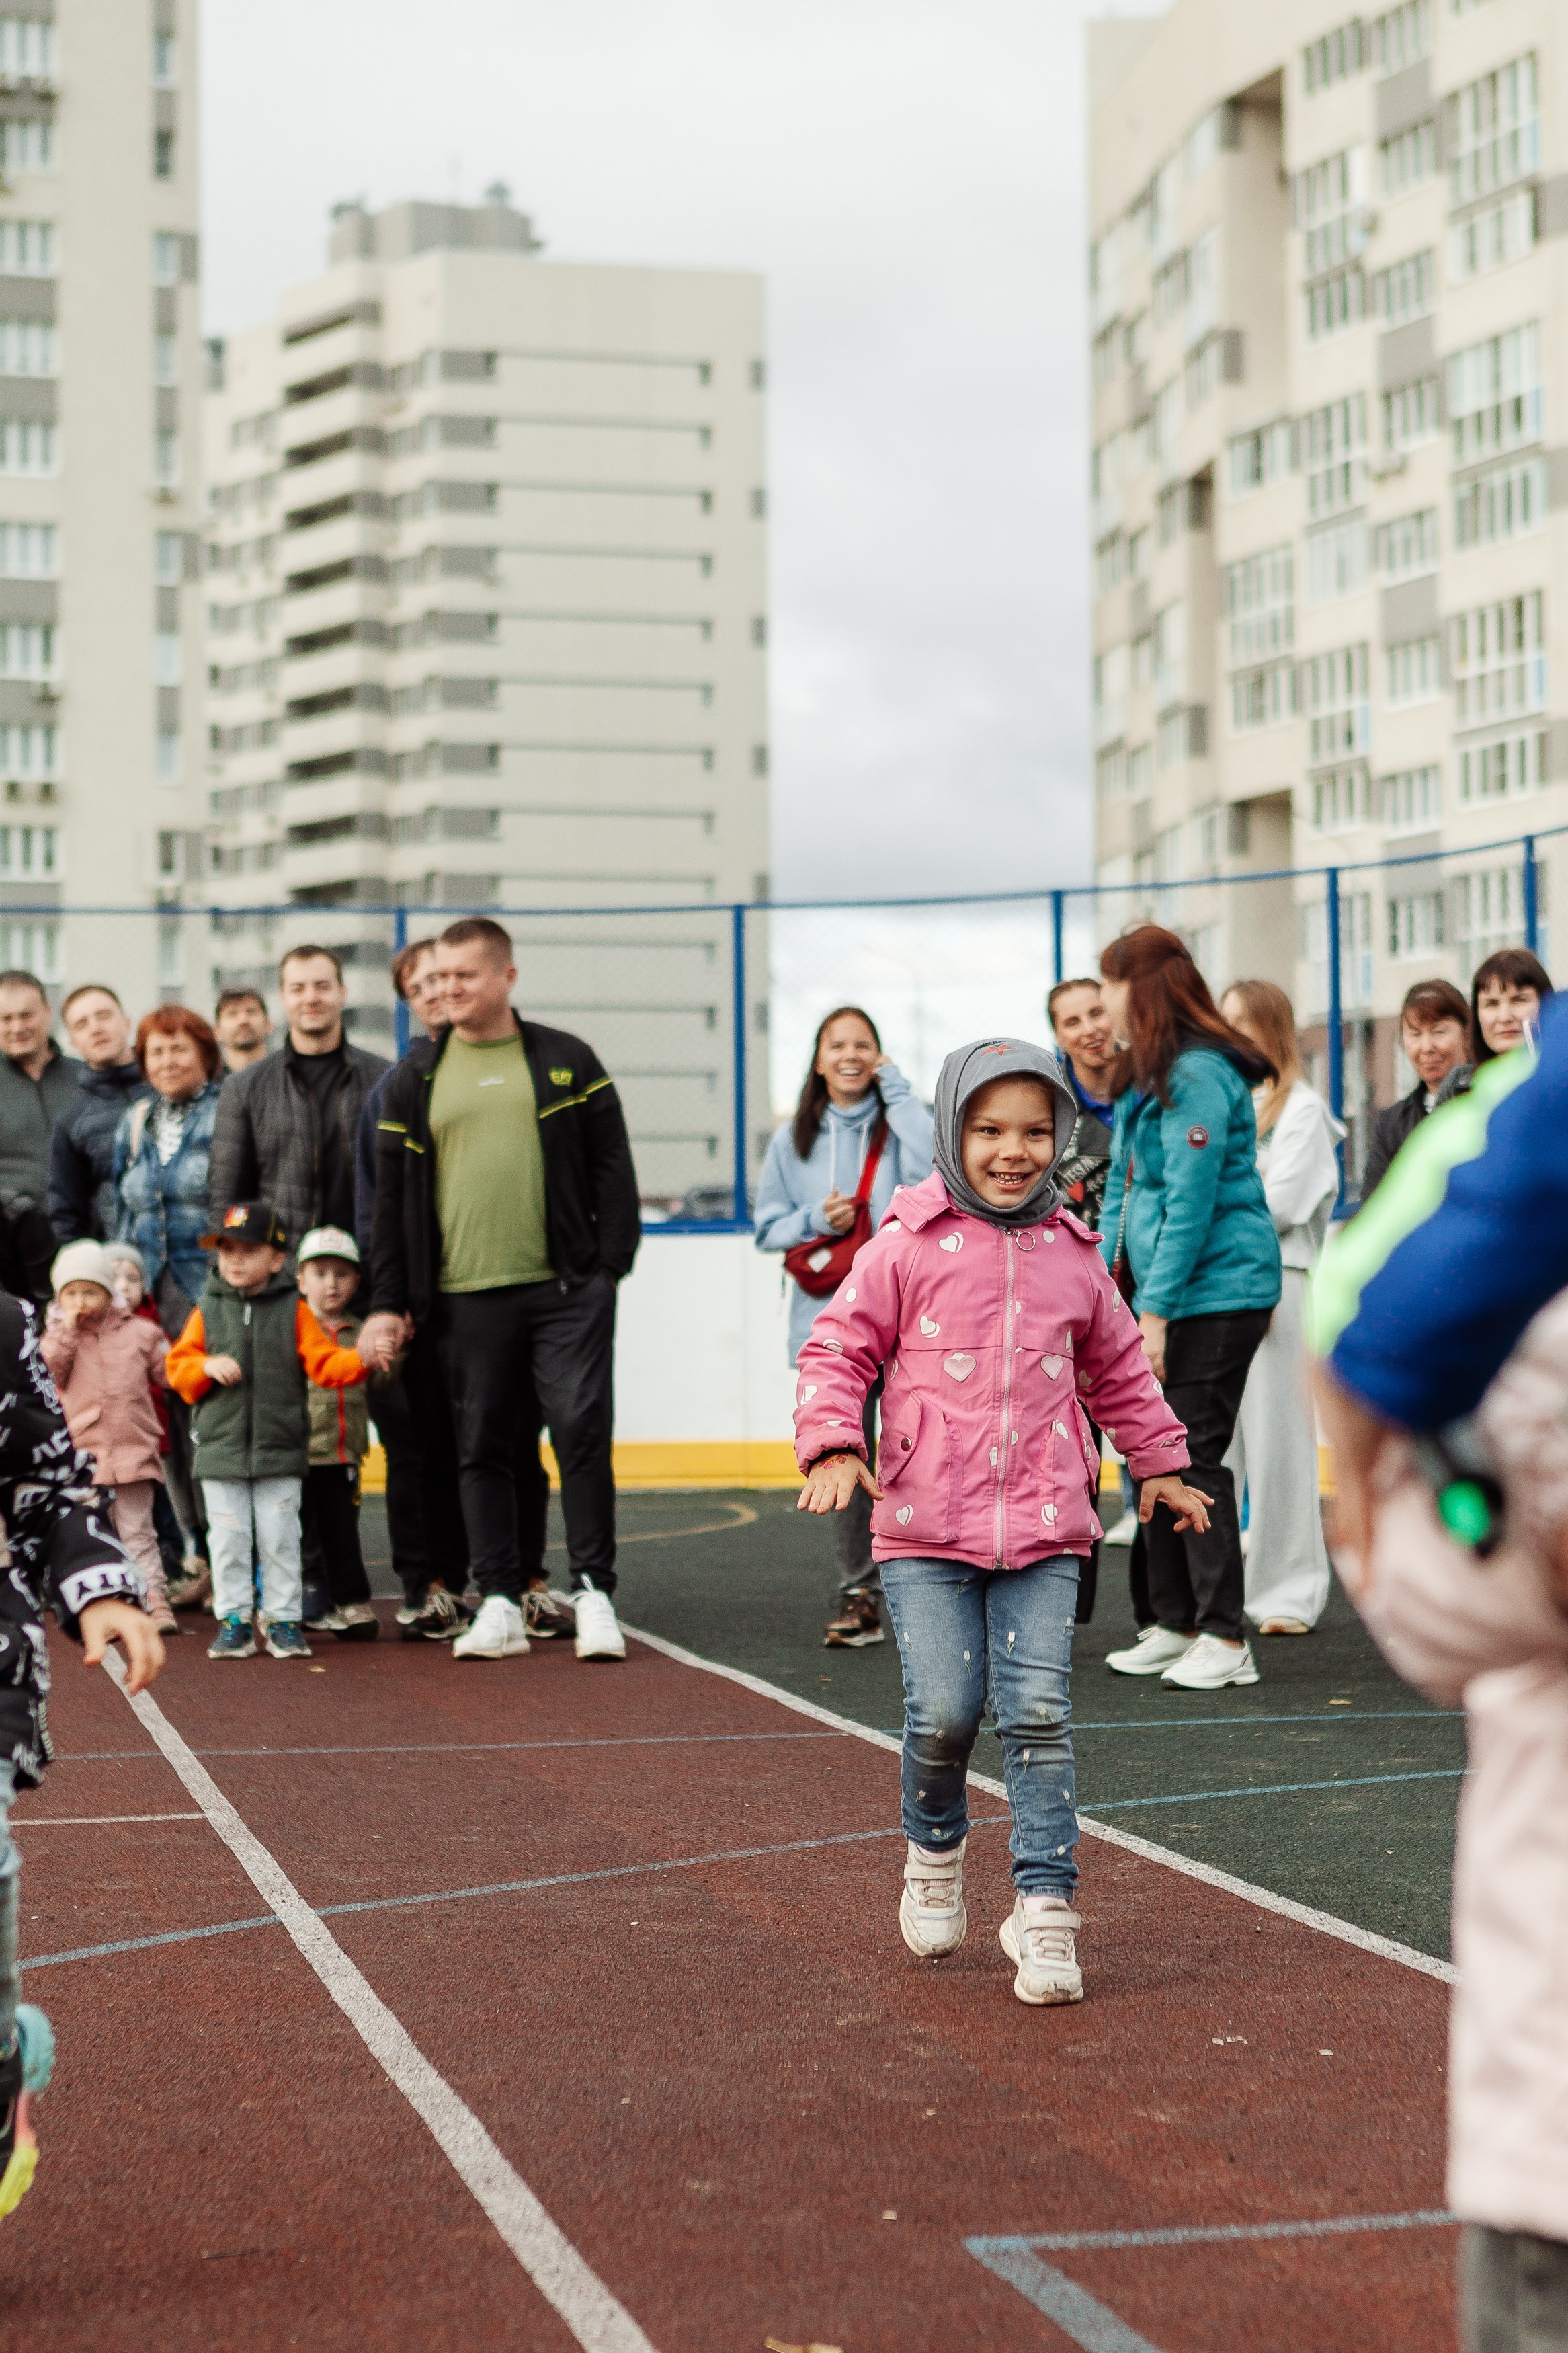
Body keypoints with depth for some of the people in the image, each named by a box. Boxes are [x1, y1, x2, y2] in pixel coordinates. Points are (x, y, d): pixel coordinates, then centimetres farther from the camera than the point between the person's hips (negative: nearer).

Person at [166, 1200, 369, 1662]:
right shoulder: (207, 1311, 5)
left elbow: (324, 1364, -3)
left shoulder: (293, 1310, 2)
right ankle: (233, 1619, 12)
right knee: (228, 1537, 4)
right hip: (221, 1447, 1)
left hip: (280, 1449, -1)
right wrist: (206, 1367, -16)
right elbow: (178, 1366, 4)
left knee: (279, 1537, 2)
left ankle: (283, 1619, 10)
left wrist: (361, 1359, -20)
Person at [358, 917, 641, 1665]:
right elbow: (392, 1197, 11)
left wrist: (610, 1266, -5)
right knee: (482, 1450, 4)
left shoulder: (567, 1062, 7)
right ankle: (499, 1603, 11)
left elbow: (612, 1167, 6)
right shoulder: (414, 1077, 11)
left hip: (566, 1291, -2)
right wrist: (387, 1303, 6)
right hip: (467, 1296, 2)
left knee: (582, 1434, -7)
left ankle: (593, 1594, 1)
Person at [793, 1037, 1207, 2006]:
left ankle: (1045, 1906, 0)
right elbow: (841, 1346, 4)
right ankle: (935, 1848, 24)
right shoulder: (909, 1246, 0)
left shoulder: (1076, 1258, 10)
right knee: (944, 1709, -6)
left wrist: (1161, 1462, 31)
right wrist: (833, 1444, -10)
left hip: (1043, 1527, 2)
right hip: (926, 1527, -2)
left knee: (1039, 1711, -6)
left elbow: (1118, 1369, 25)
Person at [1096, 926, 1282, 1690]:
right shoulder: (1148, 1076, 17)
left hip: (1214, 1291, -10)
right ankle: (1172, 1622, 20)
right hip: (1161, 1293, 10)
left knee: (1194, 1456, -8)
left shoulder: (1198, 1075, -15)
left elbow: (1191, 1202, -19)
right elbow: (1125, 1185, 21)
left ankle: (1226, 1639, -3)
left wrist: (1156, 1311, -18)